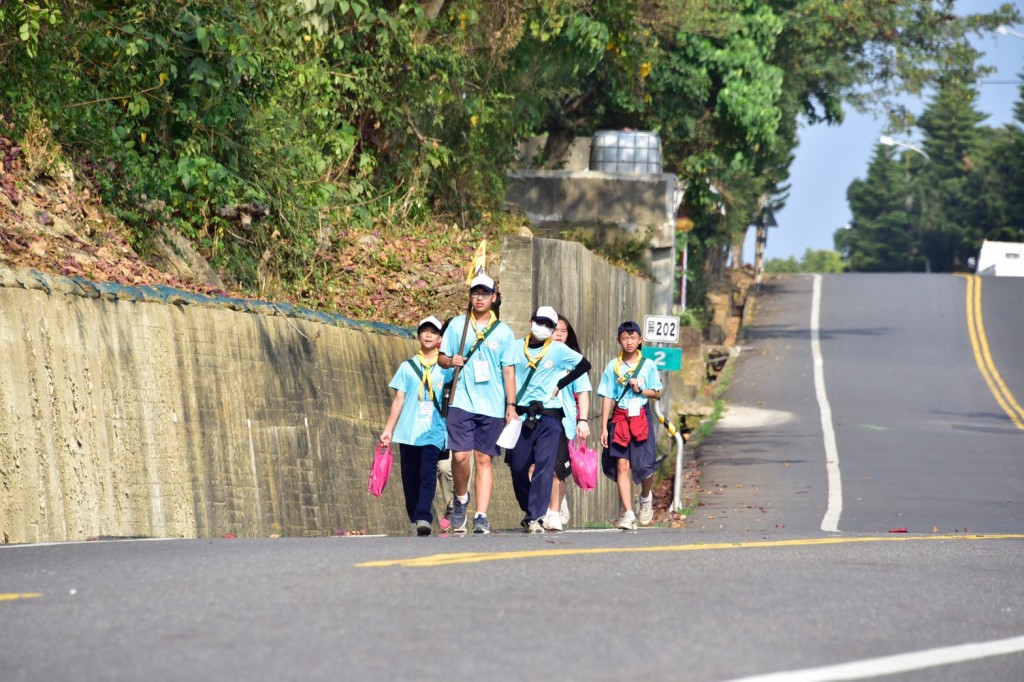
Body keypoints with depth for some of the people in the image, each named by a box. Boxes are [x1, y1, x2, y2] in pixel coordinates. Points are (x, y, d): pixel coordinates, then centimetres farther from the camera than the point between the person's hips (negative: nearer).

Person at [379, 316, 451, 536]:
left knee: (428, 472, -18)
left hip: (433, 431, -2)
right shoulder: (407, 367, 13)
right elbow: (399, 400, 12)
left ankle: (424, 518, -26)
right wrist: (388, 429, 7)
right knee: (410, 477, 3)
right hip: (408, 432, 2)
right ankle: (414, 519, 13)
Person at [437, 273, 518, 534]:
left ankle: (481, 516, -2)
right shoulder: (457, 325, 9)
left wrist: (511, 405, 1)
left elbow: (509, 370, 7)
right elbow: (441, 357, 13)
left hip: (492, 405, 0)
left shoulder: (503, 331, 8)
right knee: (460, 456, -11)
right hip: (461, 402, 0)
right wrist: (451, 361, -11)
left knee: (484, 459, -1)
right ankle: (461, 499, 16)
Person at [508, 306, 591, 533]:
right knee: (517, 467, 5)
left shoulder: (559, 350, 2)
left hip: (548, 417, -2)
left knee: (544, 466, -12)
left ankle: (535, 518, -15)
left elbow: (584, 365, 9)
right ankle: (531, 511, 26)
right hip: (521, 415, 3)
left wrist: (559, 384, 2)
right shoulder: (516, 347, 7)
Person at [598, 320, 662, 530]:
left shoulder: (648, 365, 4)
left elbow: (657, 393, 9)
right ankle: (627, 514, -6)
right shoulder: (613, 366, 5)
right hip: (619, 418, 1)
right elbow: (607, 397, 4)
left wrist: (640, 390, -11)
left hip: (641, 417, -1)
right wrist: (604, 427, 0)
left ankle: (645, 498, 26)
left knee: (644, 464, -7)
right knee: (621, 465, -6)